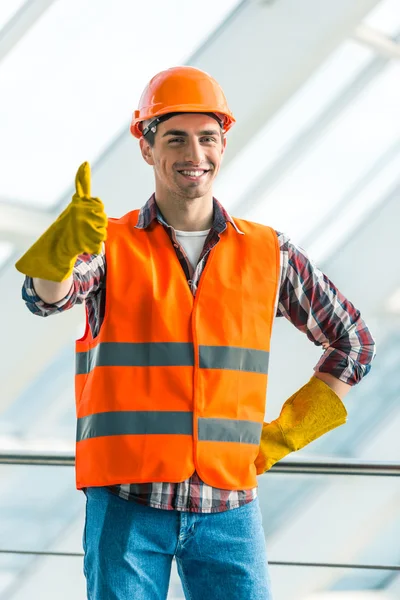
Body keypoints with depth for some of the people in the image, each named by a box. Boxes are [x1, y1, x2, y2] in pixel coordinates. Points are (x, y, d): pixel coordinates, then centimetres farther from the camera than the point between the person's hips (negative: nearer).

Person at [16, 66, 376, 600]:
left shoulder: (269, 255, 8)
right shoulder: (110, 246, 2)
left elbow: (353, 342, 19)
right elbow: (45, 296, -19)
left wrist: (284, 434, 11)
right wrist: (63, 249, -42)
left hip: (227, 507, 2)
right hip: (128, 502, -1)